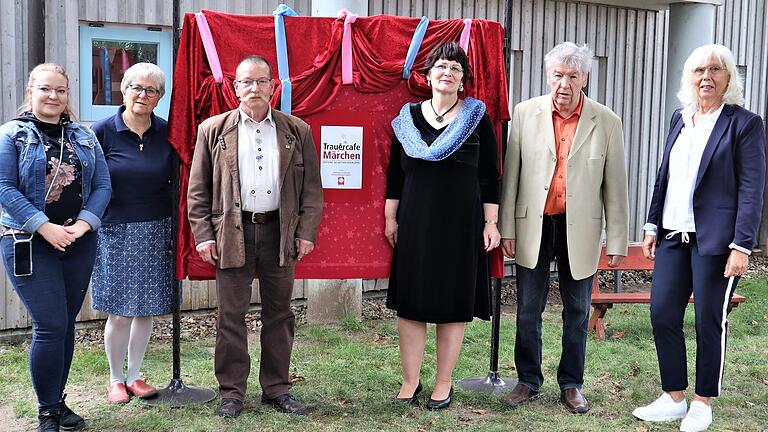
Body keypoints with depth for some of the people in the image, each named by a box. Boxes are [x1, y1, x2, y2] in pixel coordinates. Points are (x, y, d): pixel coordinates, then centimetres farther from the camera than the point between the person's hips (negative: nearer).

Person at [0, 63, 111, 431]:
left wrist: (83, 224, -10)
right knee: (50, 326, -8)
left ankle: (58, 402, 24)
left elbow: (102, 186, 6)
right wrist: (45, 227, -17)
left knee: (66, 325, 10)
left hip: (79, 244, 4)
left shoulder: (84, 137, 11)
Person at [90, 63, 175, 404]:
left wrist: (176, 231, 7)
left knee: (146, 309, 8)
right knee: (119, 311, 1)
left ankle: (134, 376, 25)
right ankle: (116, 380, 20)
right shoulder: (103, 131, -5)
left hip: (156, 232, 3)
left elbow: (176, 181, 11)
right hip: (115, 232, -2)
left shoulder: (166, 133, 3)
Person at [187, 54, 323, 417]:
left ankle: (277, 388, 21)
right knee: (231, 316, 4)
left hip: (280, 232, 1)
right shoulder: (213, 130, 5)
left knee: (279, 314, 9)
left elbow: (312, 188, 7)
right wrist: (203, 235, -2)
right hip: (232, 233, -1)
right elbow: (198, 190, 4)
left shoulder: (297, 131, 7)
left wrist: (307, 233, 0)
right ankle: (232, 391, 16)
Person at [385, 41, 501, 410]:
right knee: (410, 303, 4)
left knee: (452, 305, 4)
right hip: (414, 223, 2)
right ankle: (410, 381, 16)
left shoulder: (476, 118, 1)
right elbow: (395, 174, 10)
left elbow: (489, 176, -1)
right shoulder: (408, 117, 7)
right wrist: (390, 218, 8)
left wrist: (490, 223, -5)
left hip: (460, 224, -2)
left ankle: (444, 384, 17)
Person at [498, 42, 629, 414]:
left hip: (580, 230, 0)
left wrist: (617, 241, -2)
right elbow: (510, 176, 2)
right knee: (528, 310, 8)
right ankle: (528, 381, 24)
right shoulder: (526, 113, 0)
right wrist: (507, 228, -1)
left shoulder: (607, 122, -2)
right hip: (534, 227, 0)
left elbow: (615, 187, 0)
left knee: (577, 312, 11)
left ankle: (571, 384, 25)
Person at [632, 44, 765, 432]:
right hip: (674, 235, 6)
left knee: (709, 321, 4)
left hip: (715, 239, -5)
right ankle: (674, 398, 20)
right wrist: (653, 226, 12)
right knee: (662, 314, 5)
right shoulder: (680, 119, 12)